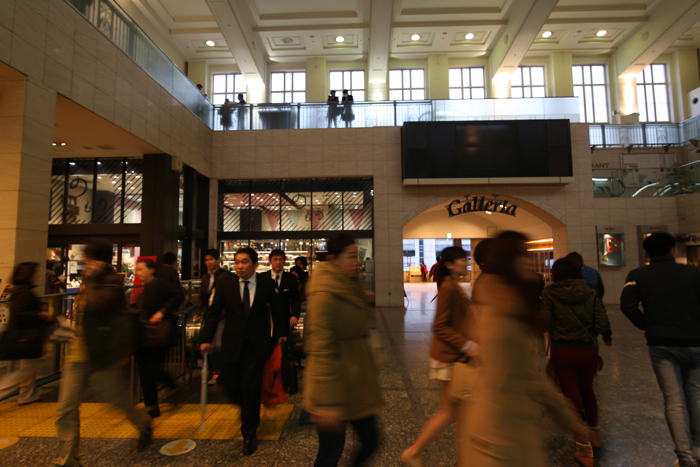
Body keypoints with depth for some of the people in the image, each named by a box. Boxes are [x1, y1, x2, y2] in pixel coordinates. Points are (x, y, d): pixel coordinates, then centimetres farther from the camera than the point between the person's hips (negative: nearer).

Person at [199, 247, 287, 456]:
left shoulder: (266, 284, -6)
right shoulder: (225, 282, -4)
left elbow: (276, 310, 7)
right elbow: (214, 312, 1)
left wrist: (281, 333, 14)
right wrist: (206, 339, -2)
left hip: (256, 344, -1)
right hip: (232, 343, 2)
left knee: (251, 389, 4)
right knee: (230, 385, 5)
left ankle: (249, 435, 25)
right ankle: (249, 410, 41)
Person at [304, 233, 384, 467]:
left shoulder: (350, 288, 8)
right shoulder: (326, 294, -21)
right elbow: (322, 349, -23)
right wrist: (327, 402, -22)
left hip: (357, 383, 8)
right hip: (336, 385, -8)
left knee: (370, 440, 16)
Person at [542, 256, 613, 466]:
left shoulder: (549, 293, -9)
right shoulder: (590, 293, -3)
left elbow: (544, 323, -15)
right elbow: (602, 324, -6)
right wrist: (607, 337, 15)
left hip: (562, 352, -3)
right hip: (588, 351, 3)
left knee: (571, 396, 8)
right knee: (587, 390, 26)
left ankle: (584, 448, 15)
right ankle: (595, 432, 42)